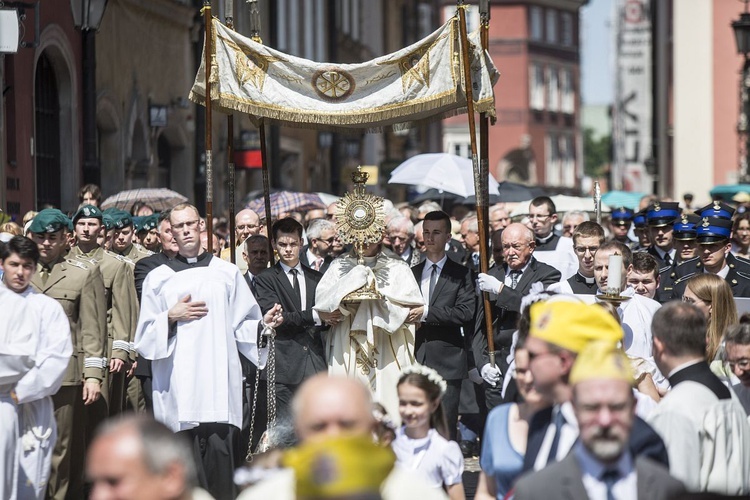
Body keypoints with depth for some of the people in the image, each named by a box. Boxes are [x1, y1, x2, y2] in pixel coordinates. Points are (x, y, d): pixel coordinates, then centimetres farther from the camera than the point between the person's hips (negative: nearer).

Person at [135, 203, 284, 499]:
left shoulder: (227, 273, 13)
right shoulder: (158, 278, 13)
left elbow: (242, 326, 12)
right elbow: (145, 336, 11)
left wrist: (264, 324, -8)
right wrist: (172, 317, -5)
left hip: (220, 381, 0)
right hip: (177, 386, 0)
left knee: (220, 450, -13)